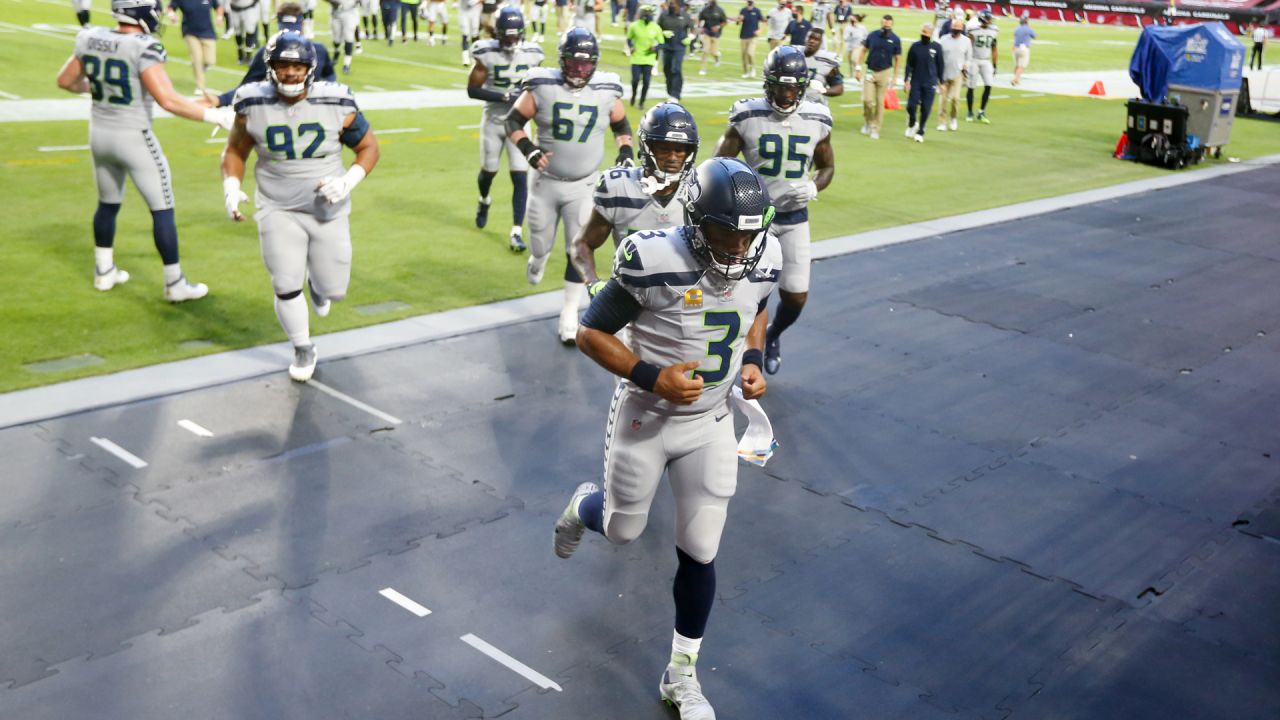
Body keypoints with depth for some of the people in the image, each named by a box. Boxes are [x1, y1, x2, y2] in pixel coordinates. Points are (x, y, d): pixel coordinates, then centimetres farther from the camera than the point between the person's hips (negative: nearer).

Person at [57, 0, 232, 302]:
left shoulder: (91, 39, 0)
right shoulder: (143, 48, -21)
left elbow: (66, 81, 11)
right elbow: (167, 100, -27)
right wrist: (212, 115, -21)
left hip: (99, 134, 7)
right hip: (133, 138, -7)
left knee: (108, 203, 24)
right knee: (163, 210, 4)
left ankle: (104, 272, 36)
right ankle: (175, 285, 10)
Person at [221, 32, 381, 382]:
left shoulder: (336, 105, -12)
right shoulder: (254, 106, -8)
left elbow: (369, 147, 0)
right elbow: (235, 151, 7)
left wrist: (348, 182, -17)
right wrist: (231, 187, -11)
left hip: (328, 211, 0)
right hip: (278, 211, 0)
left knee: (333, 290, 5)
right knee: (286, 288, -5)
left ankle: (317, 284, 46)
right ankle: (304, 350, 23)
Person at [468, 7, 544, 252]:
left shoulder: (532, 54, -7)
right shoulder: (487, 54, -14)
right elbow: (472, 90, -13)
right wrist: (504, 96, -23)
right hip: (493, 121, -1)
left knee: (520, 176, -7)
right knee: (489, 170, 15)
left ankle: (516, 232, -3)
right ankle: (484, 200, 51)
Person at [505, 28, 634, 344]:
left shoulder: (607, 92, -5)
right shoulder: (543, 87, -10)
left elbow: (621, 126, 13)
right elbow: (513, 120, -3)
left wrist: (626, 151, -4)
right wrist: (527, 148, -19)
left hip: (583, 187, 0)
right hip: (546, 182, 0)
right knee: (541, 247, 12)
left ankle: (569, 315, 6)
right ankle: (538, 257, 52)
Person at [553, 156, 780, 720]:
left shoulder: (762, 259, -10)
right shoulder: (655, 262, -27)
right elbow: (591, 333, -16)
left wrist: (752, 362, -5)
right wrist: (653, 377, -28)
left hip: (711, 424, 3)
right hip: (646, 419, -3)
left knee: (699, 553, 5)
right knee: (623, 531, 17)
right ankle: (584, 507, 56)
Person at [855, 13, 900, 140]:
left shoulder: (895, 40, -5)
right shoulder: (872, 35, -2)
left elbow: (897, 59, 1)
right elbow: (863, 51, 7)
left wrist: (895, 77, -2)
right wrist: (858, 69, 2)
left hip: (884, 73, -1)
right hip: (870, 72, 1)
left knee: (880, 102, 2)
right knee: (867, 100, -6)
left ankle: (875, 129, 11)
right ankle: (869, 122, 20)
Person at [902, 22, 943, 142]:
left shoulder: (936, 47, -1)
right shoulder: (915, 46, 2)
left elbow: (941, 66, 6)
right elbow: (909, 64, 5)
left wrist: (941, 82, 5)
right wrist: (906, 80, -2)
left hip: (930, 83, -1)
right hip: (916, 82, 1)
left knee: (926, 108, -1)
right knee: (911, 106, -6)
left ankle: (920, 132, 14)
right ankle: (911, 124, 24)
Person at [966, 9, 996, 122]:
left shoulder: (994, 32, 4)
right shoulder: (973, 31, -9)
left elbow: (994, 49, 12)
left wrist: (994, 66, 10)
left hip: (986, 62, 4)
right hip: (974, 61, -4)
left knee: (988, 86, -7)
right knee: (971, 87, 2)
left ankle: (982, 112, 3)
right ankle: (970, 113, 15)